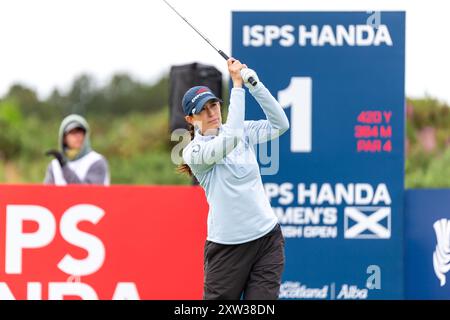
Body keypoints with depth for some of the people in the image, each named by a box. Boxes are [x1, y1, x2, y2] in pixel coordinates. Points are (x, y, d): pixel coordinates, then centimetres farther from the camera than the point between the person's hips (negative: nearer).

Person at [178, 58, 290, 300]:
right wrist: (237, 84, -21)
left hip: (268, 237, 4)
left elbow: (280, 125, -5)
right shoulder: (193, 151, -9)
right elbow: (230, 139, -25)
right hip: (228, 246, -3)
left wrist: (254, 83, -14)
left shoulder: (243, 130, 7)